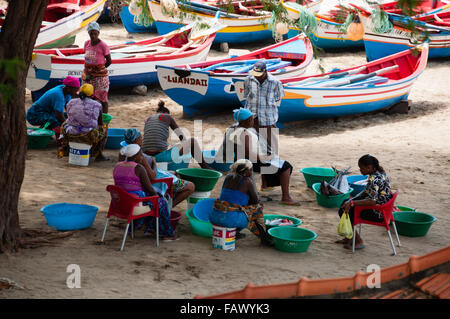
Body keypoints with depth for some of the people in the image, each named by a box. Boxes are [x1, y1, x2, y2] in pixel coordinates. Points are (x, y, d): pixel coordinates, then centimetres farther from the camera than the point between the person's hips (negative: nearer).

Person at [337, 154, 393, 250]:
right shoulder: (380, 172, 5)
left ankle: (358, 241, 2)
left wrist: (352, 202, -29)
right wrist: (352, 199, 4)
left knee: (344, 211, -5)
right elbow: (367, 191, 14)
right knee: (345, 203, 17)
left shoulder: (374, 179, -26)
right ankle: (349, 237, 23)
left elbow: (372, 201, -34)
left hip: (378, 213, -11)